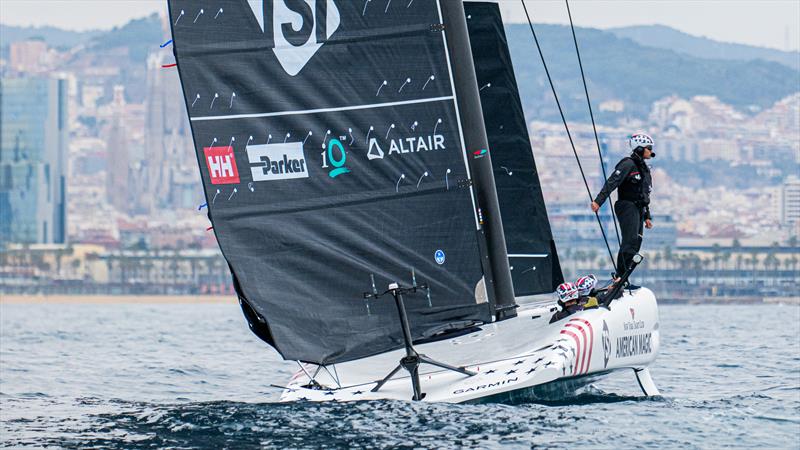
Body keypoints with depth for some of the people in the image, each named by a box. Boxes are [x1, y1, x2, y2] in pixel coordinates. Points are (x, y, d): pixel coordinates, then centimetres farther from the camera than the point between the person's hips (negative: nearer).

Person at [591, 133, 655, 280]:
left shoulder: (644, 168, 22)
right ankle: (620, 276, -26)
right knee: (630, 241, -21)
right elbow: (612, 182, -19)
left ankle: (619, 278, 1)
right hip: (627, 206, -9)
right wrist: (598, 200, -30)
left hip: (639, 210, 9)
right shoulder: (628, 164, -8)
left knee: (635, 246, 2)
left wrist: (647, 217, 25)